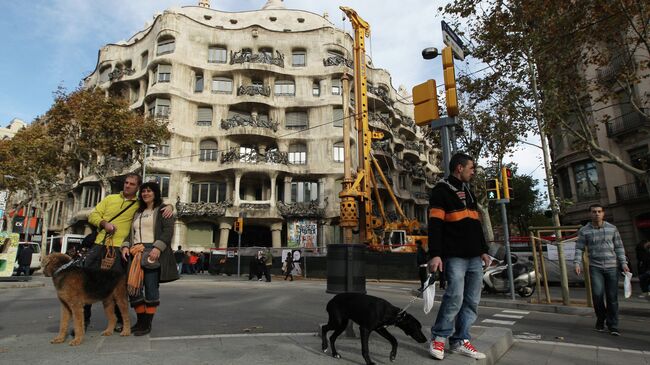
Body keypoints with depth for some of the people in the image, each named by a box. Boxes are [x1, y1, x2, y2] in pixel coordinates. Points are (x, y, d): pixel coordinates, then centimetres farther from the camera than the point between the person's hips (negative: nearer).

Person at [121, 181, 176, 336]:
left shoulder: (162, 209, 4)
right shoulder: (138, 212, 26)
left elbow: (168, 230, -8)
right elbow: (131, 232, 25)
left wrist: (158, 247, -19)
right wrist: (126, 246, 6)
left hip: (153, 253, -6)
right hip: (136, 252, 7)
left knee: (151, 287, -6)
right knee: (133, 286, 2)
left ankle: (147, 324, 4)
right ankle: (140, 320, 16)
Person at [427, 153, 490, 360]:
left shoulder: (468, 192, 22)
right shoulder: (441, 191, -4)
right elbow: (435, 225, -13)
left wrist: (483, 250, 20)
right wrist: (435, 254, -20)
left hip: (474, 257, 8)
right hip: (455, 256, -8)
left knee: (472, 301, 6)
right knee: (455, 296, -15)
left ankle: (460, 341, 15)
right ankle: (438, 338, 2)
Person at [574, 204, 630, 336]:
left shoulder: (612, 228, 5)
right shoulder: (584, 231, 0)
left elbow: (619, 247, 9)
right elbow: (579, 248, 1)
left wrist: (623, 263, 0)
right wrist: (577, 263, -11)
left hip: (612, 267, 2)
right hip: (595, 267, -1)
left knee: (612, 297, 3)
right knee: (597, 294, -12)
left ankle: (613, 326, 13)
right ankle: (600, 320, 12)